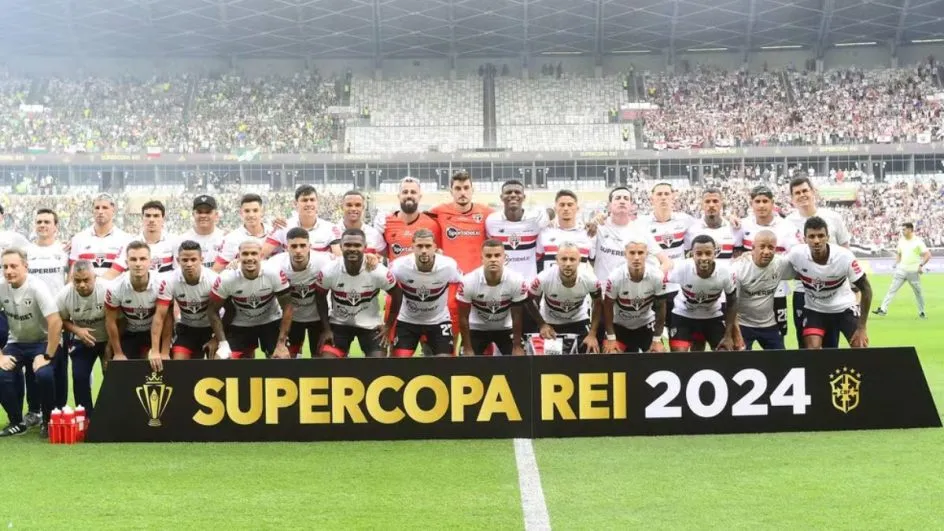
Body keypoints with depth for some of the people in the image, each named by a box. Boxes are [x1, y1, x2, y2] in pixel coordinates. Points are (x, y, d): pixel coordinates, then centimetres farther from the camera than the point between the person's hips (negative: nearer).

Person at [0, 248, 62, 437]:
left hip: (43, 342, -4)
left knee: (43, 375, -30)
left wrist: (47, 356, -26)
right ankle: (16, 422, 2)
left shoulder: (37, 287, -23)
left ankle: (48, 421, -6)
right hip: (16, 343, 4)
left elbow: (56, 323, -28)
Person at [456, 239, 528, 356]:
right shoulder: (468, 282, -29)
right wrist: (467, 348, -12)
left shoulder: (516, 281, -28)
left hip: (505, 328, 1)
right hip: (477, 328, -1)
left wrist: (517, 346, -8)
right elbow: (463, 317, -16)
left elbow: (517, 316, -13)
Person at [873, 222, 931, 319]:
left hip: (913, 271, -4)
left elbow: (928, 255, -10)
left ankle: (921, 312, 23)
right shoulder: (901, 240, 7)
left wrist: (921, 265, -17)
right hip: (901, 270, 4)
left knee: (918, 292, 8)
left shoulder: (918, 241, -9)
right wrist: (897, 264, 8)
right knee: (892, 289, -4)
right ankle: (883, 309, -7)